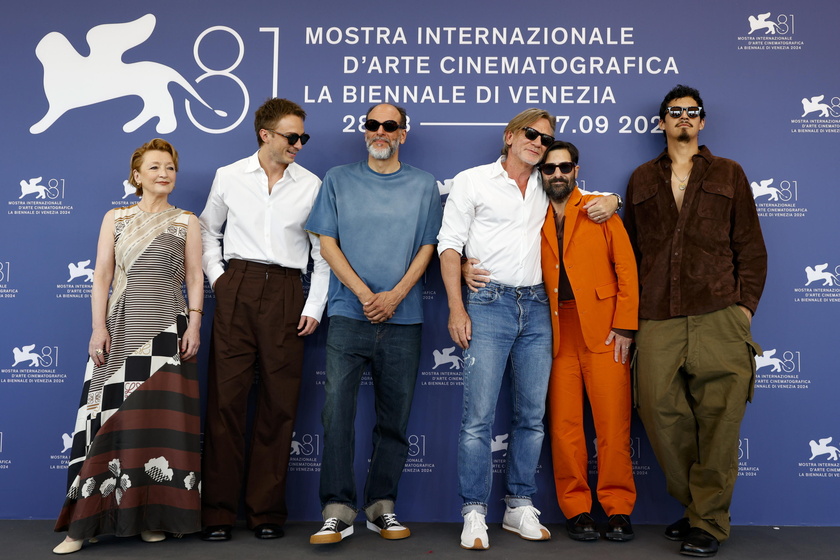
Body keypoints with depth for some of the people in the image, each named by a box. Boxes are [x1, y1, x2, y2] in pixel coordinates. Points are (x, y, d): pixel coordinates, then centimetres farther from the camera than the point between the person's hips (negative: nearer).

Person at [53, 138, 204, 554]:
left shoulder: (186, 222, 9)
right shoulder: (115, 219, 10)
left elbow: (195, 277, 4)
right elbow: (102, 277, 5)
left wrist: (194, 324, -6)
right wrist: (99, 327, -4)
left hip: (167, 327, 0)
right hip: (122, 324, 0)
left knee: (160, 417, -1)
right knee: (112, 415, -2)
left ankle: (154, 517, 8)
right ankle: (85, 522, 4)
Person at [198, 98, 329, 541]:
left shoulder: (311, 185, 7)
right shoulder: (229, 177, 8)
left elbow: (323, 252, 8)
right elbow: (208, 229, 18)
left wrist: (314, 307, 1)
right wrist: (216, 275, 4)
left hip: (286, 292, 0)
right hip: (237, 288, 0)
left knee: (279, 403, 2)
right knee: (226, 396, -2)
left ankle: (267, 511, 14)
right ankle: (218, 511, 8)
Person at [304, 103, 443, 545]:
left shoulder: (424, 186, 11)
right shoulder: (338, 180, 10)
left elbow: (427, 248, 6)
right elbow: (327, 243, 4)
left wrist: (394, 296, -8)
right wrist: (364, 293, -7)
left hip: (403, 318, 1)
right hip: (349, 313, -1)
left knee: (395, 417, 5)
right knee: (336, 409, -10)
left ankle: (382, 506, 16)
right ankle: (338, 510, -5)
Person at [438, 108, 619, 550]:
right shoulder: (472, 181, 5)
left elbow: (597, 198, 30)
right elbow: (449, 244, 0)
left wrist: (609, 201, 3)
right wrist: (456, 308, -9)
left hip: (536, 307, 5)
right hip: (489, 303, -4)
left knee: (532, 414, 6)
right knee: (478, 415, -8)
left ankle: (519, 506, 18)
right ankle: (474, 513, 2)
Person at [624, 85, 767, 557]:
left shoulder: (728, 174, 15)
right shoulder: (641, 181, 20)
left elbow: (751, 247, 11)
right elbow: (630, 250, 18)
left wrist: (745, 305, 0)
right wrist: (630, 311, 9)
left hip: (718, 317, -1)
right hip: (657, 322, 2)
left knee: (719, 418, -5)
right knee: (660, 410, -5)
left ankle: (709, 521, 7)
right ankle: (695, 504, 16)